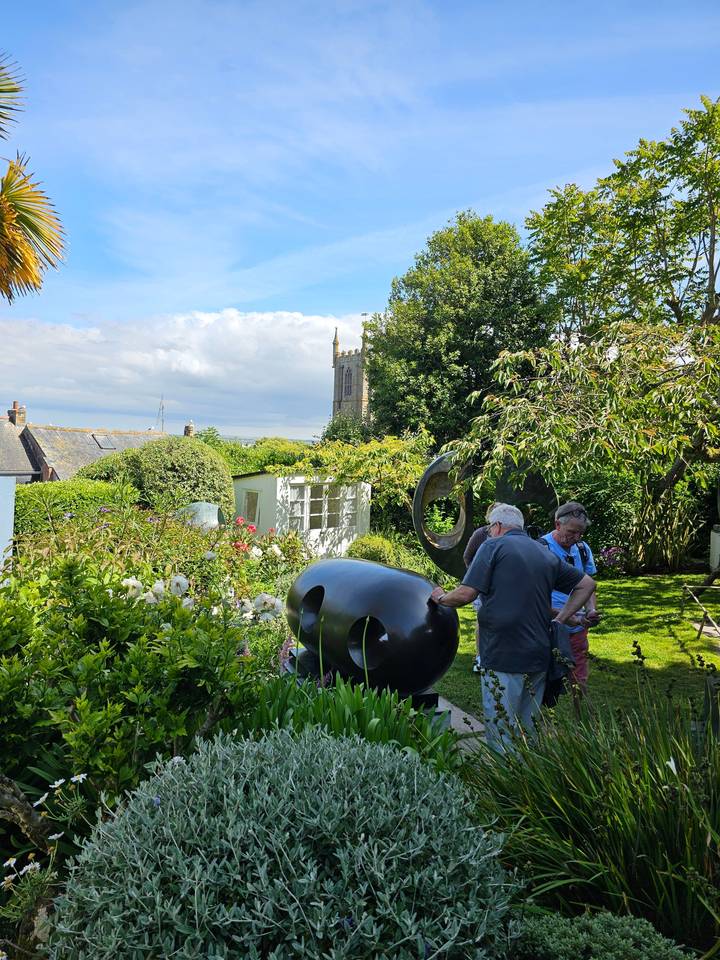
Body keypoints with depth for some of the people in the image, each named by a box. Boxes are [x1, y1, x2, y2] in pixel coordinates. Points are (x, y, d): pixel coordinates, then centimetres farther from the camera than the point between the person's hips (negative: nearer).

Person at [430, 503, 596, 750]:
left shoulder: (493, 546, -5)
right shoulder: (547, 555, 13)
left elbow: (466, 594, -13)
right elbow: (586, 584, 18)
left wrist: (441, 597, 7)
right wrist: (560, 620, 15)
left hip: (503, 657, -6)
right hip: (539, 656, 7)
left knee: (501, 734, 1)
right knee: (529, 728, 18)